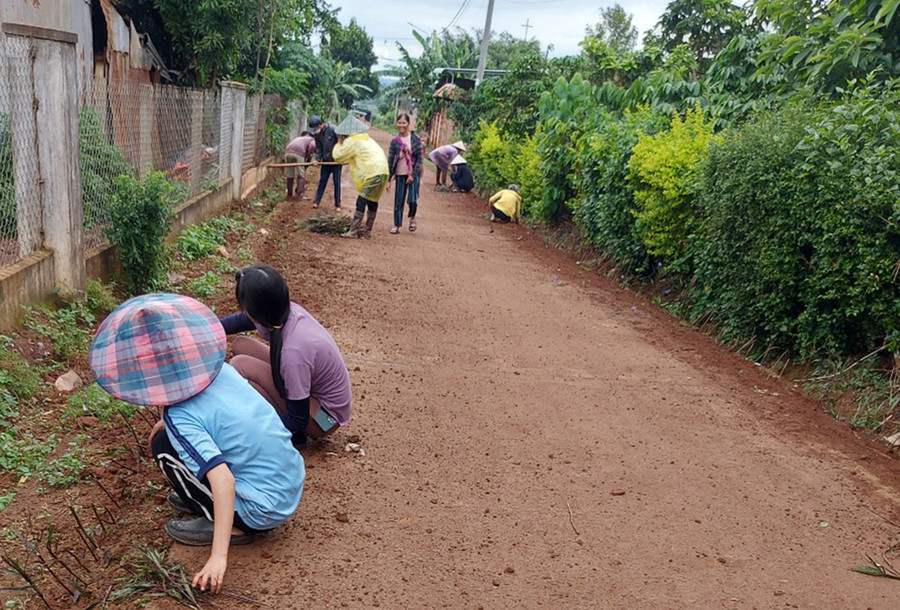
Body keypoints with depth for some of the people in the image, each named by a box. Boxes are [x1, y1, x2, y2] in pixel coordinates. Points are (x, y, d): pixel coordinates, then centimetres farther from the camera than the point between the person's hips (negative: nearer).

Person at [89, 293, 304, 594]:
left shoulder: (180, 418, -22)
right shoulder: (221, 369, -3)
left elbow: (223, 479, -31)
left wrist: (219, 556, -30)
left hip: (264, 512, -7)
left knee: (165, 446, -3)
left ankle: (229, 525, 1)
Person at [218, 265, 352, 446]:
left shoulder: (293, 351, -35)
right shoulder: (287, 311, -14)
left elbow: (298, 421, -23)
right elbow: (240, 321, 12)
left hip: (325, 416, -8)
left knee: (239, 366, -21)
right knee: (241, 345, 2)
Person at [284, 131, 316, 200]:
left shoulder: (298, 138, 39)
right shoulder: (312, 140, 24)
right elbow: (312, 146, -3)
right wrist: (308, 158, 7)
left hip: (288, 152, 5)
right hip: (299, 153, -5)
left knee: (290, 176, 14)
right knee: (301, 175, 8)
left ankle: (290, 195, 20)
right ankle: (299, 195, 5)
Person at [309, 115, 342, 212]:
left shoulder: (333, 130, -19)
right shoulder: (317, 134, -1)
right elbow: (318, 148, 7)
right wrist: (318, 159, -7)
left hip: (336, 160, -5)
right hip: (325, 161, 5)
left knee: (336, 183, 0)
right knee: (322, 181, 9)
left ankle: (337, 205, 8)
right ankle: (316, 201, 15)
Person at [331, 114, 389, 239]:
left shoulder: (351, 141, -3)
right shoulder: (366, 138, 24)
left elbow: (337, 156, 2)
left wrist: (339, 143, 14)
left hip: (372, 173, -9)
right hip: (382, 170, 9)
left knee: (362, 201, -7)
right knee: (372, 200, 14)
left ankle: (353, 231, -9)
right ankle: (367, 231, 21)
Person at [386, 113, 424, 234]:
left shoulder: (415, 139, -4)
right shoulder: (395, 141, 0)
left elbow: (420, 158, -5)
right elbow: (390, 161, 1)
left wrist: (413, 174, -12)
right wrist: (388, 180, -3)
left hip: (413, 174, -1)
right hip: (400, 174, 2)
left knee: (412, 199, -8)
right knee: (398, 201, 3)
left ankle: (412, 217, 22)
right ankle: (397, 225, 14)